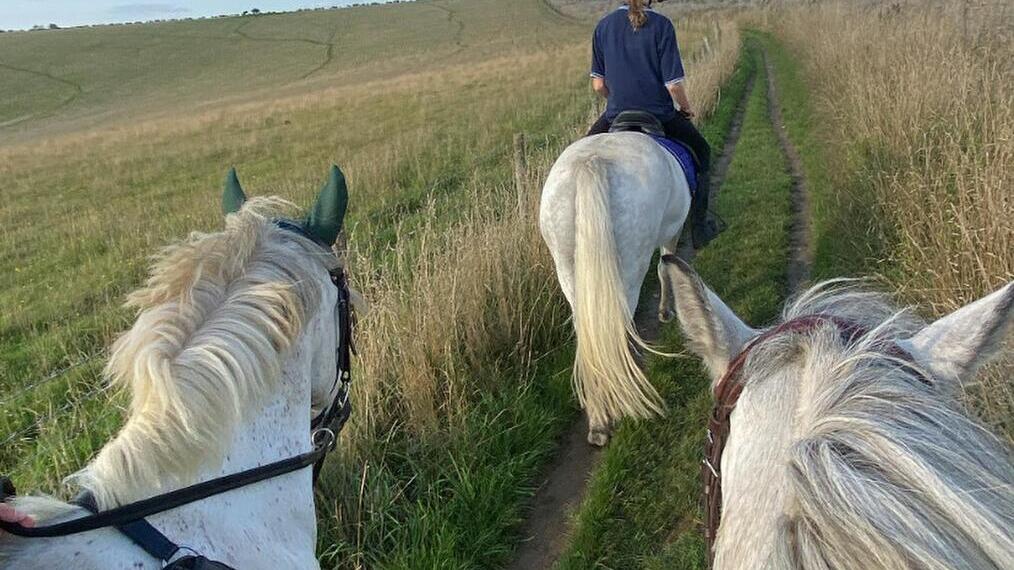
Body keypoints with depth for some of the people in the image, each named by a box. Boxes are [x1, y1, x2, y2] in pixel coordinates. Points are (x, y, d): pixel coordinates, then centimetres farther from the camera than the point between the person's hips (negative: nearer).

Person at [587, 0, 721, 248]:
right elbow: (673, 85, -15)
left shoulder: (603, 26, -3)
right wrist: (686, 108, 6)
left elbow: (598, 85, 0)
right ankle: (699, 227, 26)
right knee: (700, 151, 26)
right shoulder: (661, 25, -12)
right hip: (661, 116, -2)